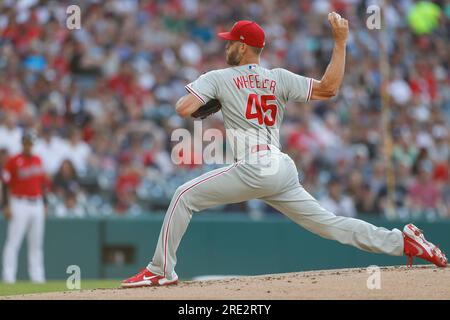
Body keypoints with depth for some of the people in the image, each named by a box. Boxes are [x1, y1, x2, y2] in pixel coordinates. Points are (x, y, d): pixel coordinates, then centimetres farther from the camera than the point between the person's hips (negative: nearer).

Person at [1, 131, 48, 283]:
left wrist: (44, 204, 14)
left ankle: (37, 276, 14)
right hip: (19, 205, -6)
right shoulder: (13, 161, -6)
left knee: (36, 243, 9)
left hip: (37, 205, 6)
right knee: (13, 242, -7)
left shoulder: (38, 160, 11)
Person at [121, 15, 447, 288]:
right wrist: (341, 42, 11)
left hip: (253, 170, -6)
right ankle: (402, 240, 2)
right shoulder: (279, 78, 14)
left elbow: (184, 109, -7)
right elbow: (328, 88, 5)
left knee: (185, 196, 5)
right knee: (328, 223, 10)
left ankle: (161, 270, 0)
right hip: (284, 171, 6)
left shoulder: (219, 78, 4)